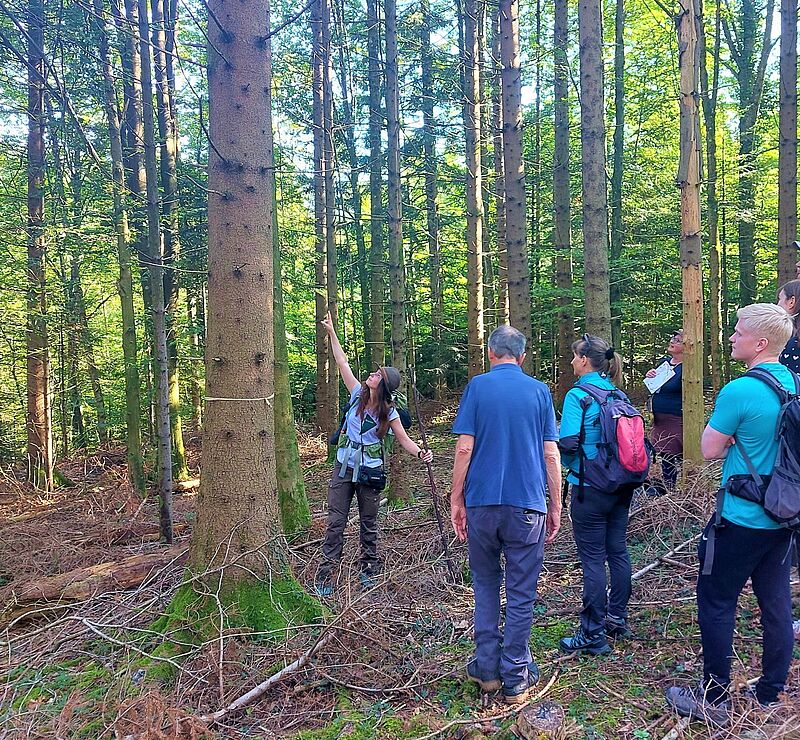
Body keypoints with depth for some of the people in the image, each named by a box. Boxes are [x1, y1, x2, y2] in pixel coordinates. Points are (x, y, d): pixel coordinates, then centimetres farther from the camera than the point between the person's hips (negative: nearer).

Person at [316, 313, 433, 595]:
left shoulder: (389, 412, -6)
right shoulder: (357, 394, 0)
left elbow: (404, 439, -5)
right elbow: (342, 363, 2)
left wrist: (420, 453, -25)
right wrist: (331, 332, 3)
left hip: (370, 472, -2)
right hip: (344, 468, 2)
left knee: (369, 523, 11)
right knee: (335, 522, 1)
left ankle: (369, 569, 26)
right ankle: (325, 573, 6)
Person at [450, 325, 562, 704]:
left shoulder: (478, 386, -1)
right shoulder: (539, 391, 3)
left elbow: (464, 448, -6)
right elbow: (551, 454, 1)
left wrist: (456, 499, 2)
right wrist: (555, 506, 9)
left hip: (482, 502, 0)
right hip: (527, 504, 0)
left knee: (485, 585, 16)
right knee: (521, 593, 9)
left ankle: (487, 668, 23)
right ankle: (515, 678, 17)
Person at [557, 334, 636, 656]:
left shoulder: (578, 394, -15)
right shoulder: (617, 393, 6)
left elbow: (567, 443, -20)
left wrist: (569, 463, 0)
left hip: (591, 489, -7)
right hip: (622, 485, 7)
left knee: (593, 559, 0)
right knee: (618, 551, 16)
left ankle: (593, 635, 9)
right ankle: (617, 620, 31)